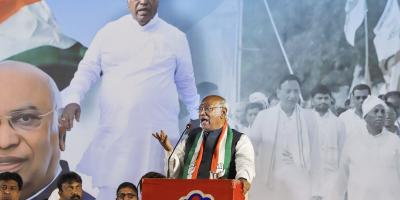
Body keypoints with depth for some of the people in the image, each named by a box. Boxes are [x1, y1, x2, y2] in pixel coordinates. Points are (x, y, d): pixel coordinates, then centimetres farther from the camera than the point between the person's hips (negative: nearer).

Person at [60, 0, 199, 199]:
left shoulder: (175, 37, 7)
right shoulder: (109, 32, 6)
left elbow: (185, 83, 16)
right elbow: (87, 70, 3)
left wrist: (198, 119, 18)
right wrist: (72, 100, -14)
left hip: (158, 134, 0)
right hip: (115, 135, 0)